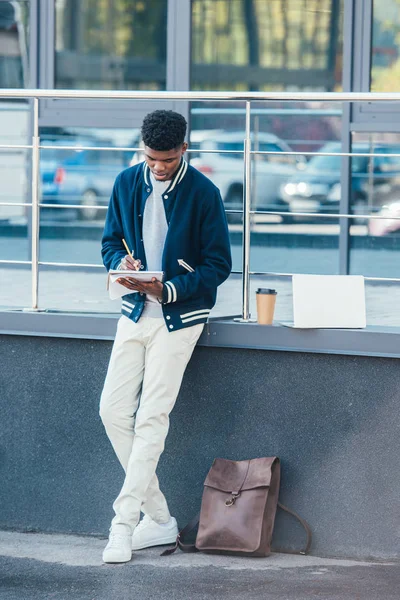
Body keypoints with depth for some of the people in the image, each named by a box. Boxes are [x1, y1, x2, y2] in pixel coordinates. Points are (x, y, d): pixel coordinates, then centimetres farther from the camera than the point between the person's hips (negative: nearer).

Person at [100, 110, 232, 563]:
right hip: (135, 311, 5)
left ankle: (124, 523, -6)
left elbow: (218, 264, -8)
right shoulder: (127, 183, 3)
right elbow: (111, 240, 12)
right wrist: (122, 264, -12)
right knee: (113, 411, -1)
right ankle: (158, 519, 8)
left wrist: (169, 289, -21)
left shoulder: (203, 193, -10)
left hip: (179, 316, -5)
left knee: (151, 417, -9)